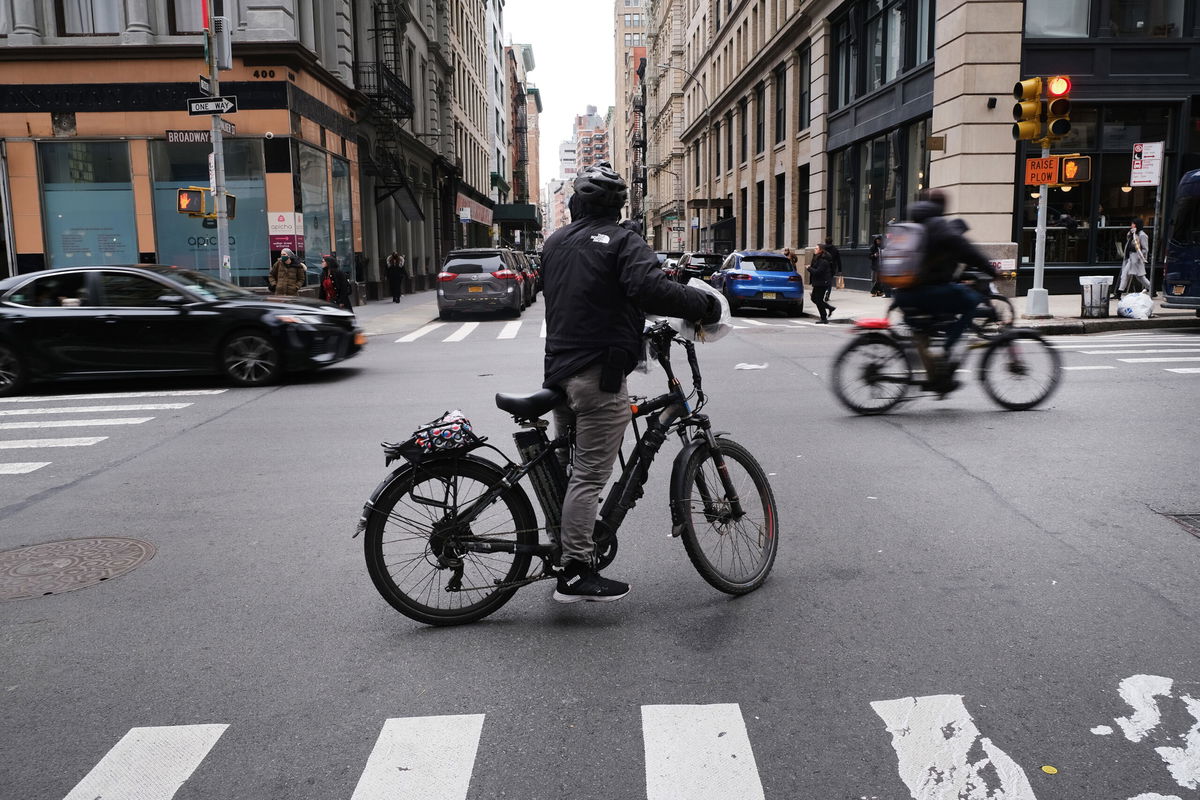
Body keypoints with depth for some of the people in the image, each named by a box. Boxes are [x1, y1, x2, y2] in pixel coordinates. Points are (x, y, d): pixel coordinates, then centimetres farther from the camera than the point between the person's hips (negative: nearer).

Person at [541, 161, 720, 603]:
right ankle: (576, 573, 0)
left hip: (558, 370, 8)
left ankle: (562, 544, 30)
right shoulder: (623, 242, -7)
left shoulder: (555, 242, 15)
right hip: (598, 375, -8)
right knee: (589, 475, -4)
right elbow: (650, 288, -24)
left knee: (571, 467, 20)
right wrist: (704, 303, -15)